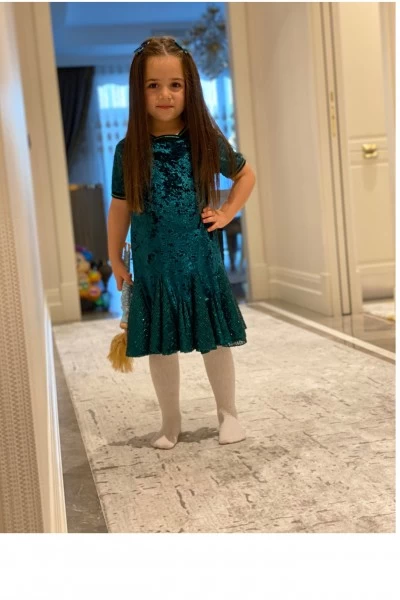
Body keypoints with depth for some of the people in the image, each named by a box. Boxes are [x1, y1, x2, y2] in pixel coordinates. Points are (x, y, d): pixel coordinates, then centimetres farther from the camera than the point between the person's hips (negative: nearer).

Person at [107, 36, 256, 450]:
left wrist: (227, 214, 0)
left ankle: (228, 414, 29)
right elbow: (120, 206, 2)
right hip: (152, 265, 1)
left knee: (215, 341, 9)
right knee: (160, 347, 10)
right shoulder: (130, 150, -5)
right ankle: (170, 423, 28)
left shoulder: (206, 140, -5)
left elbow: (245, 174, 11)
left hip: (200, 261, 0)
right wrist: (115, 259, 5)